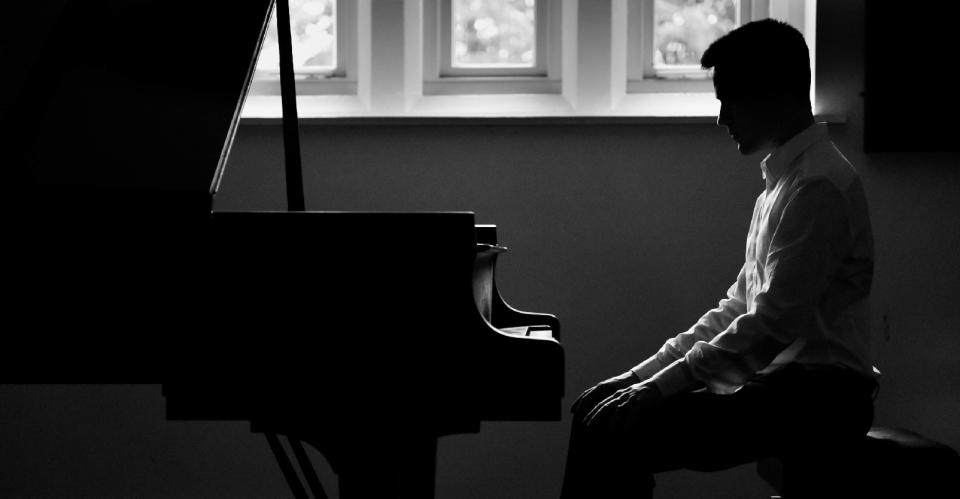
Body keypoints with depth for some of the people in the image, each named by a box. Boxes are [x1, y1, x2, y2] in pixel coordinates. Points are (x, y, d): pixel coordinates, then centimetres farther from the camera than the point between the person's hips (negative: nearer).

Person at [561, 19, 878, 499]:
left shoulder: (820, 185, -15)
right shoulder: (783, 178, 18)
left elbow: (774, 322, -21)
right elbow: (740, 306, 20)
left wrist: (662, 385, -18)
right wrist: (646, 372, 12)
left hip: (814, 396, -10)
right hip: (775, 381, 10)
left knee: (620, 437, -22)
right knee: (597, 412, 3)